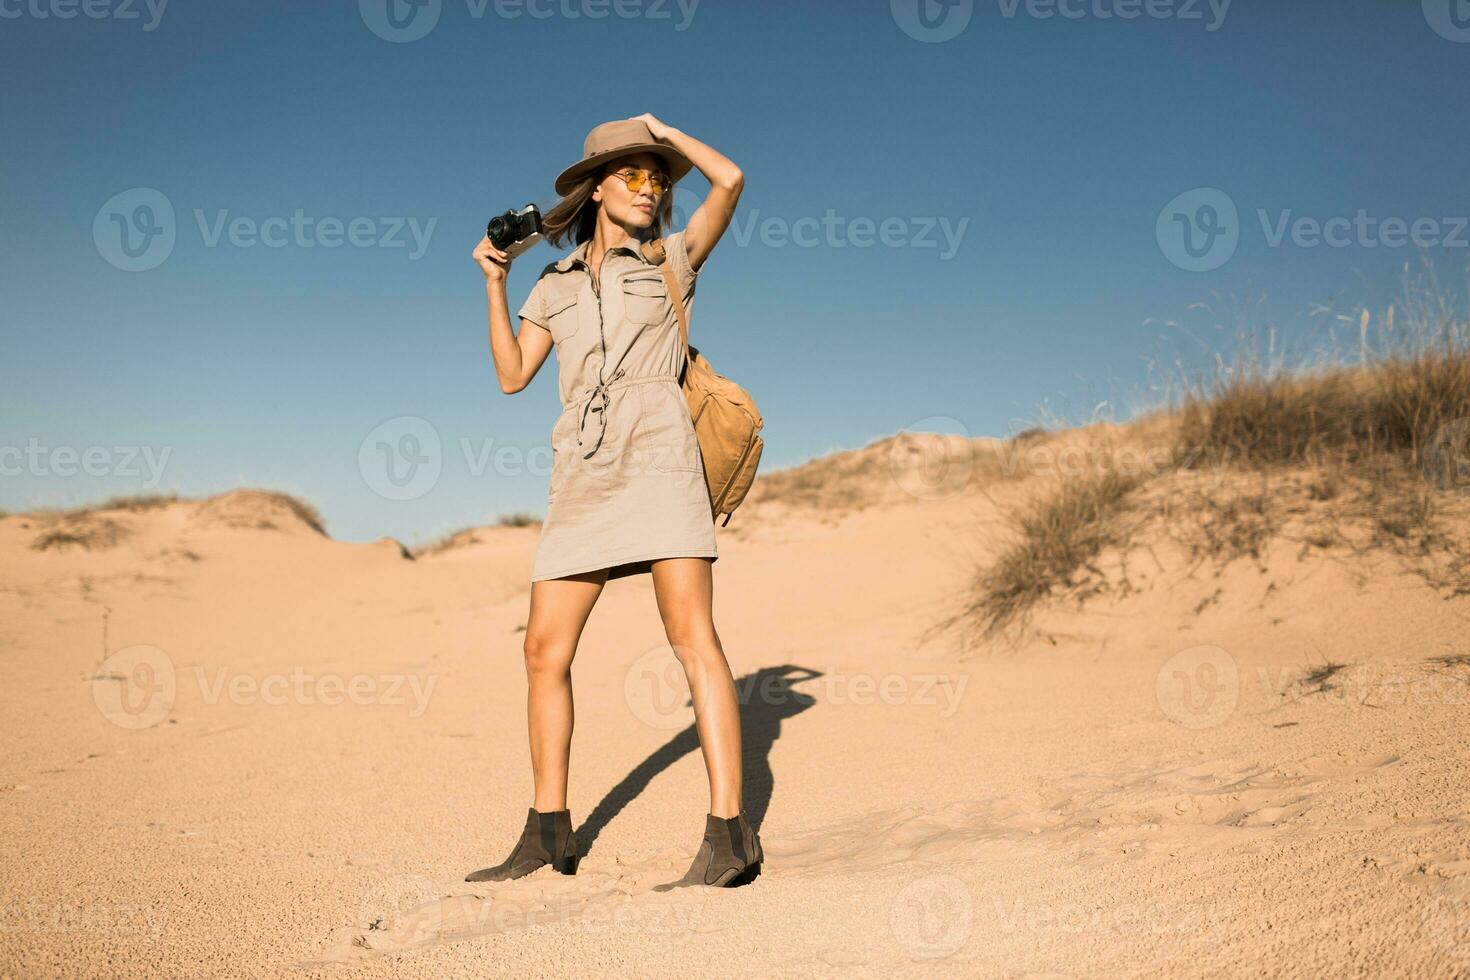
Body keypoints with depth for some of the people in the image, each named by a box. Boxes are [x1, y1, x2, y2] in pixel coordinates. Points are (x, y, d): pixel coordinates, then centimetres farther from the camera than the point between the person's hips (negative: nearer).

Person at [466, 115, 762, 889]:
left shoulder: (672, 260, 12)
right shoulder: (555, 286, 20)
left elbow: (730, 179, -1)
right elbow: (511, 376, 17)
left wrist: (664, 131, 13)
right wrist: (495, 283, 12)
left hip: (657, 454, -4)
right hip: (582, 471, 4)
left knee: (692, 634, -14)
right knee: (546, 650, 1)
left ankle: (729, 833, -14)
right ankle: (548, 832, 12)